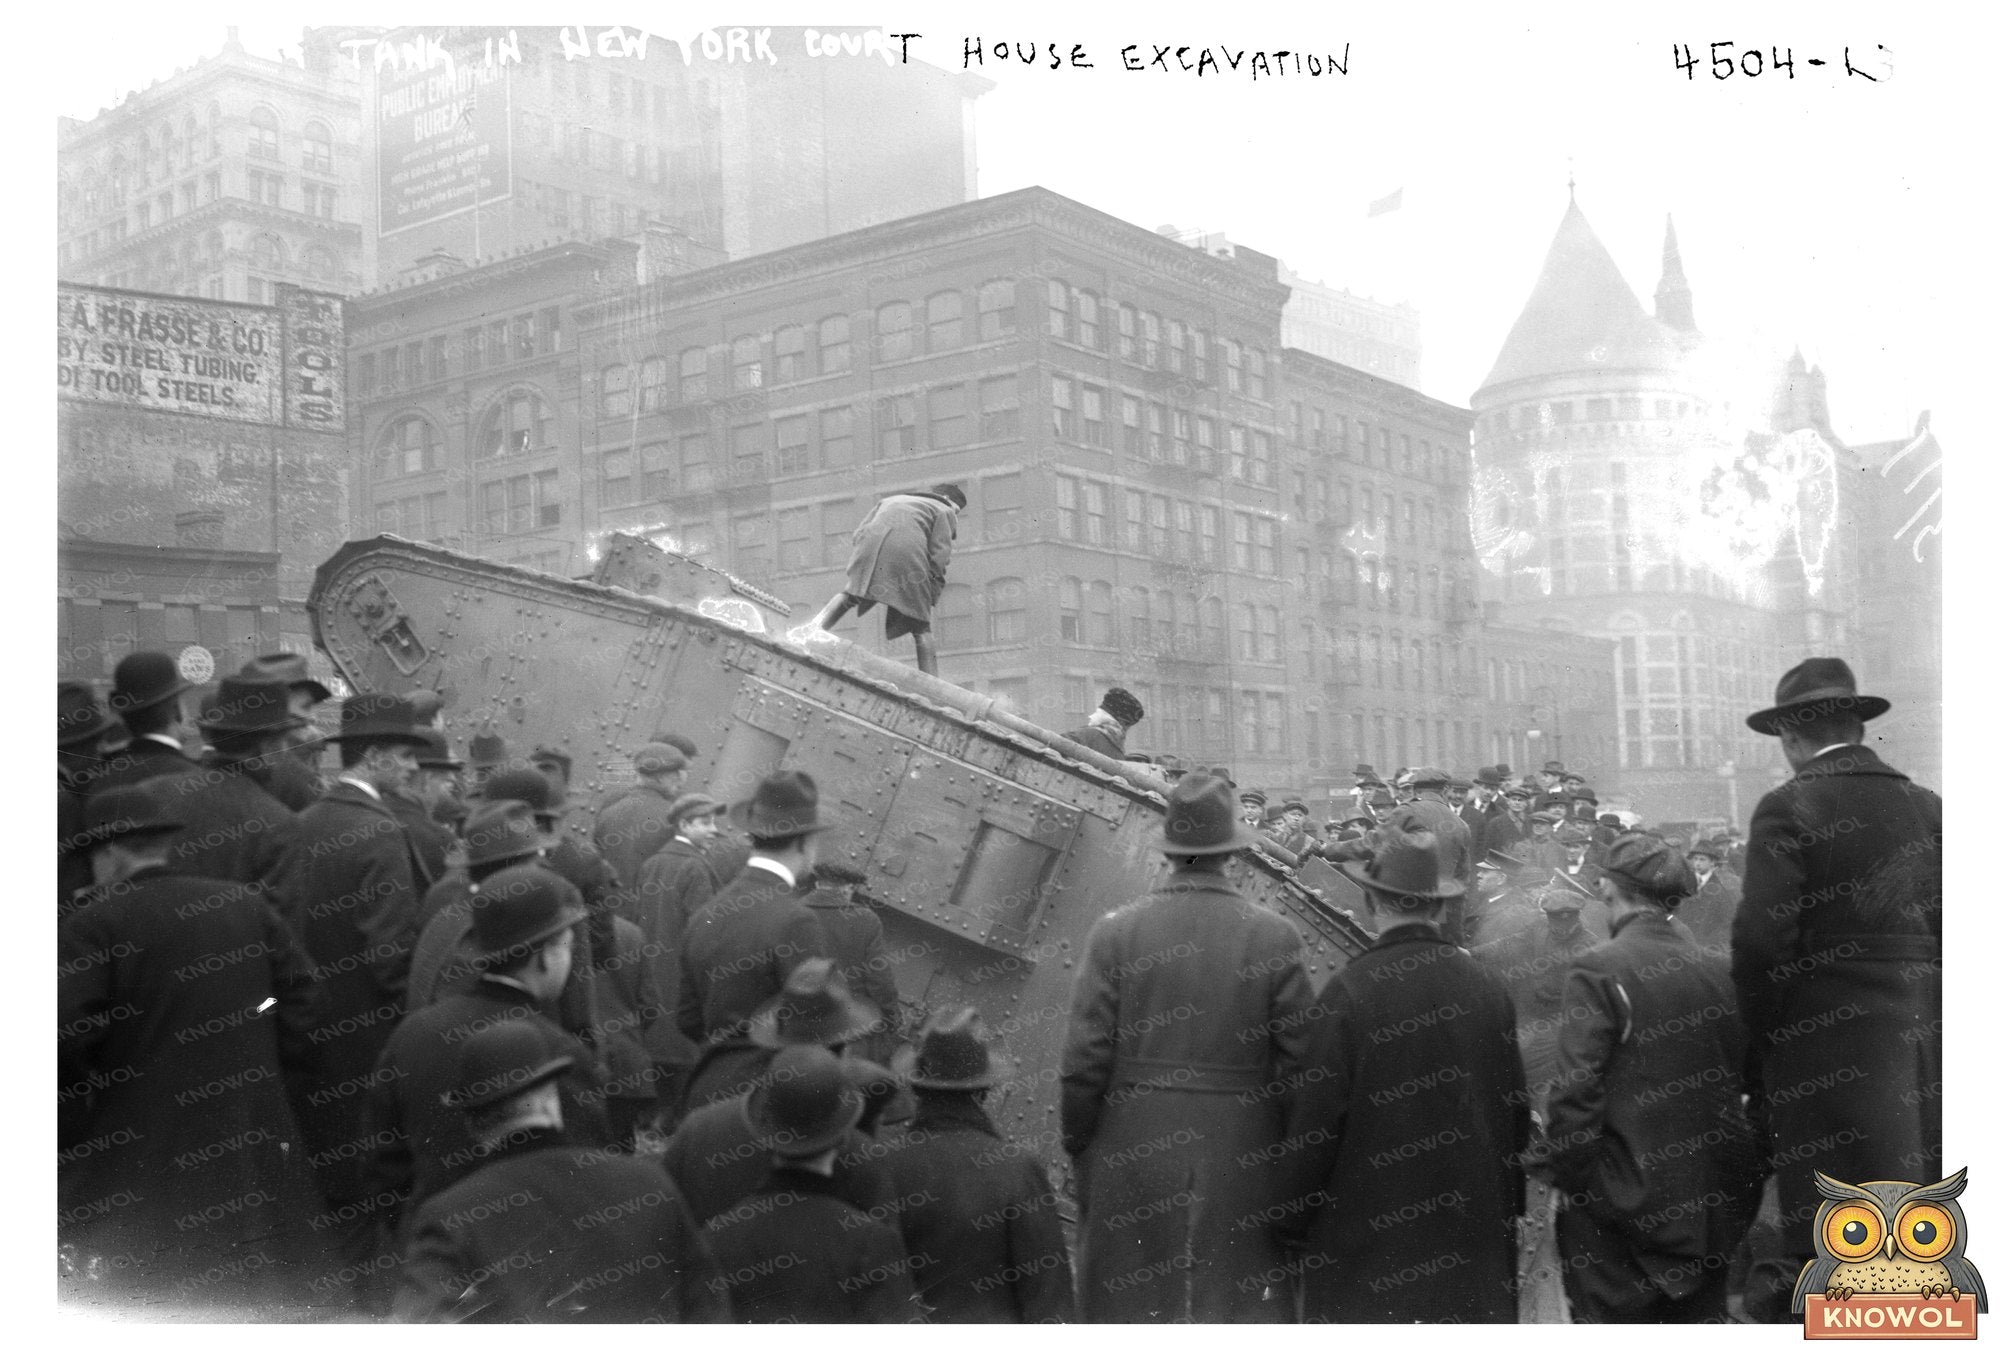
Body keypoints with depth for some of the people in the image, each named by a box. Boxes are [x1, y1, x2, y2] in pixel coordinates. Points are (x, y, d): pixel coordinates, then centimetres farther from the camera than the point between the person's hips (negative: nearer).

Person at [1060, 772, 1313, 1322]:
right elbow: (1301, 1063, -4)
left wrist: (1078, 1150, 8)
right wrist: (1293, 1159, 8)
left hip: (1132, 1157, 1)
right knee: (1245, 1309, 9)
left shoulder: (1115, 931, -5)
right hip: (1241, 1166, 0)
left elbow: (1084, 1061, -5)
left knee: (1125, 1305, 12)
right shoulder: (1277, 937, -5)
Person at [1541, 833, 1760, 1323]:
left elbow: (1575, 1095, -16)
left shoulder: (1597, 971, -12)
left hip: (1628, 1204, -5)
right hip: (1713, 1207, 5)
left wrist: (1571, 1180, -6)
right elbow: (1740, 1079, 9)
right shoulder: (1716, 971, 3)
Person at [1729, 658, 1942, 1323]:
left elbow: (1761, 939, -14)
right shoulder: (1929, 807, 8)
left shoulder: (1789, 808, -8)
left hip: (1827, 1048, -6)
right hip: (1924, 1045, 6)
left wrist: (1759, 1043, -2)